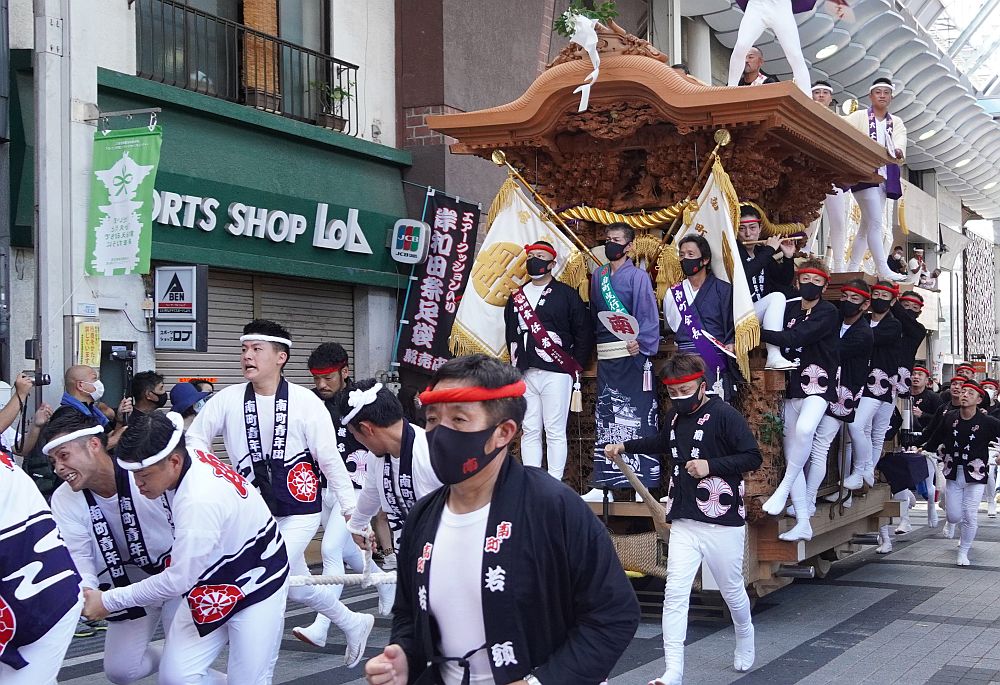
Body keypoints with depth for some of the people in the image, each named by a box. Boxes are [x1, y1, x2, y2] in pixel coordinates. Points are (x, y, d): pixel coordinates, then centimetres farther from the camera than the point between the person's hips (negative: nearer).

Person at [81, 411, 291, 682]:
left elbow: (177, 581, -25)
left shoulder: (200, 500, -34)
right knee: (175, 675, -1)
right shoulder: (187, 458, -10)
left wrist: (109, 601, -16)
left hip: (256, 586, -8)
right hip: (211, 584, 8)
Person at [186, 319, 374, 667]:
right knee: (298, 586, 16)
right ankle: (353, 624, 41)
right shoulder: (229, 399, -5)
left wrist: (352, 511, -7)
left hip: (299, 512, -4)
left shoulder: (305, 402, -12)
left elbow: (330, 459, -9)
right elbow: (195, 437, 5)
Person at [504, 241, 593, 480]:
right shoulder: (516, 297, 17)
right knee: (529, 432, 5)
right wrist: (515, 365, 14)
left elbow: (584, 333, 1)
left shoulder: (566, 294, 2)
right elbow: (511, 334, 24)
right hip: (525, 375, 5)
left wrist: (575, 367, -2)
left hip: (556, 373, -5)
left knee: (555, 432, -5)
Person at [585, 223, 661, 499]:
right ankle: (603, 483, 15)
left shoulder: (638, 276, -4)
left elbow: (649, 315, -11)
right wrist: (594, 343, 9)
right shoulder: (598, 276, 14)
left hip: (632, 354, -6)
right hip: (606, 356, 6)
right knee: (605, 420, 9)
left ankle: (643, 483, 0)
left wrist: (641, 342, -24)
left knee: (638, 418, -4)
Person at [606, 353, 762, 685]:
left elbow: (753, 457, -14)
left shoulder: (724, 415, -13)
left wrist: (710, 465, -23)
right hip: (684, 523, 5)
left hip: (722, 521, -5)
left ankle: (744, 637, 44)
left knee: (732, 589, 13)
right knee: (675, 593, -6)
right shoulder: (675, 416, 8)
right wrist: (626, 446, 22)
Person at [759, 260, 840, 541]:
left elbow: (795, 338, -18)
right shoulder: (790, 308, 13)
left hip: (818, 385, -6)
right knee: (791, 454, 4)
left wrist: (759, 333, -17)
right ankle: (803, 523, 10)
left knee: (804, 429, -35)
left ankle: (783, 489, -18)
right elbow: (782, 344, 11)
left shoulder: (828, 312, -6)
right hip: (791, 386, 6)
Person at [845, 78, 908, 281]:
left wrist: (898, 151, -26)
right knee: (875, 222, -15)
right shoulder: (859, 117, 6)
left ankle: (852, 269, 12)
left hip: (884, 177, 6)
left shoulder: (896, 122, 16)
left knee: (867, 225, 7)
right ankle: (883, 269, -18)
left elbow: (900, 140, -4)